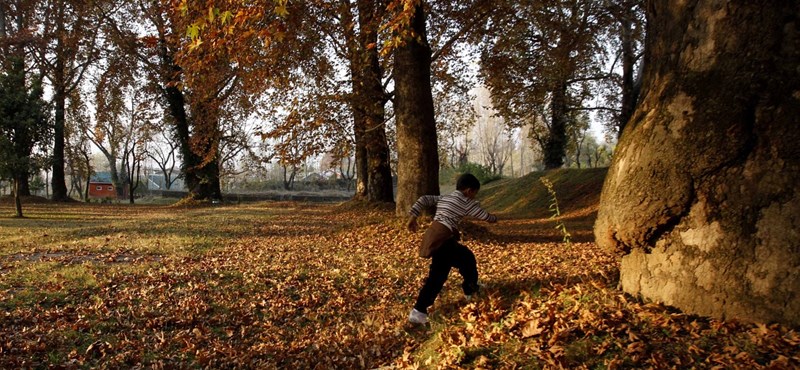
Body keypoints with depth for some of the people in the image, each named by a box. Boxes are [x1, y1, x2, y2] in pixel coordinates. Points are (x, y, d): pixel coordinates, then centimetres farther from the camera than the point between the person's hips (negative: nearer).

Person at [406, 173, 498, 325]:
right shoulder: (467, 203, 1)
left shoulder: (443, 198, 20)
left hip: (434, 236, 9)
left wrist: (413, 216, 11)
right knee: (437, 276, -3)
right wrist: (494, 219, 32)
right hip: (442, 239, -9)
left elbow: (424, 199, 12)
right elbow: (484, 216, 11)